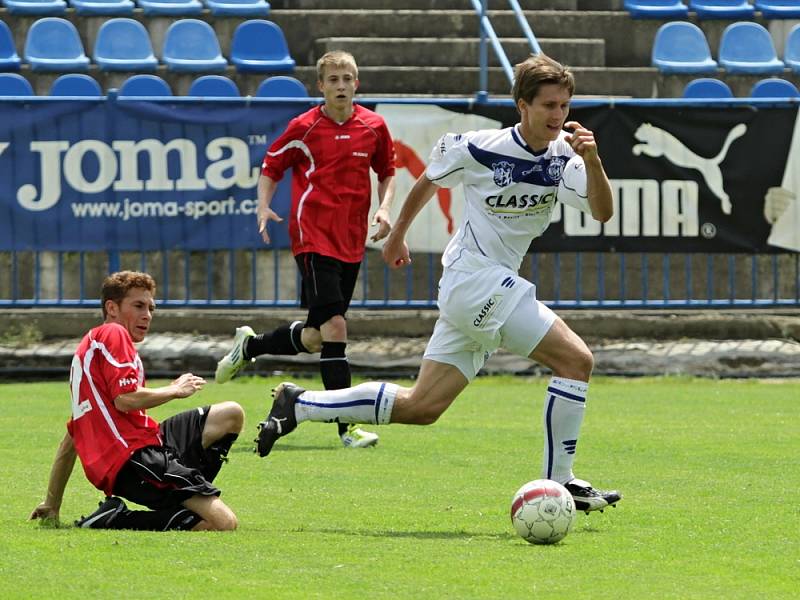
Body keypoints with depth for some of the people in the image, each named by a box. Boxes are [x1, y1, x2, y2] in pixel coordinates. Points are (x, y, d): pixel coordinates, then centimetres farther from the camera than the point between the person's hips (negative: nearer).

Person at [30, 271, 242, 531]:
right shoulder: (113, 333, -1)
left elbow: (70, 441, 31)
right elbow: (126, 399, -16)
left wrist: (51, 504, 32)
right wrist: (175, 390, 3)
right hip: (136, 455, -10)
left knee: (231, 414, 18)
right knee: (224, 524, -21)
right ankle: (116, 519, -13)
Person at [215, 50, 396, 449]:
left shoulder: (373, 126, 5)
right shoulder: (304, 128, -5)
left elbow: (387, 171, 19)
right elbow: (271, 166, 6)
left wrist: (384, 208, 2)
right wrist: (263, 208, -9)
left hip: (351, 243, 5)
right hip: (314, 239, -5)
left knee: (315, 338, 9)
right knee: (334, 328, -16)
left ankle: (249, 345, 38)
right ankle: (346, 427, -14)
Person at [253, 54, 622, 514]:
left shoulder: (565, 155, 2)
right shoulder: (479, 149, -12)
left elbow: (602, 212, -8)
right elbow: (428, 181, 7)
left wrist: (593, 161, -25)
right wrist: (398, 234, 19)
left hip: (496, 288, 7)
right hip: (476, 281, -7)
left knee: (421, 406, 8)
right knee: (576, 358, -15)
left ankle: (298, 406, 16)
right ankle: (559, 483, -10)